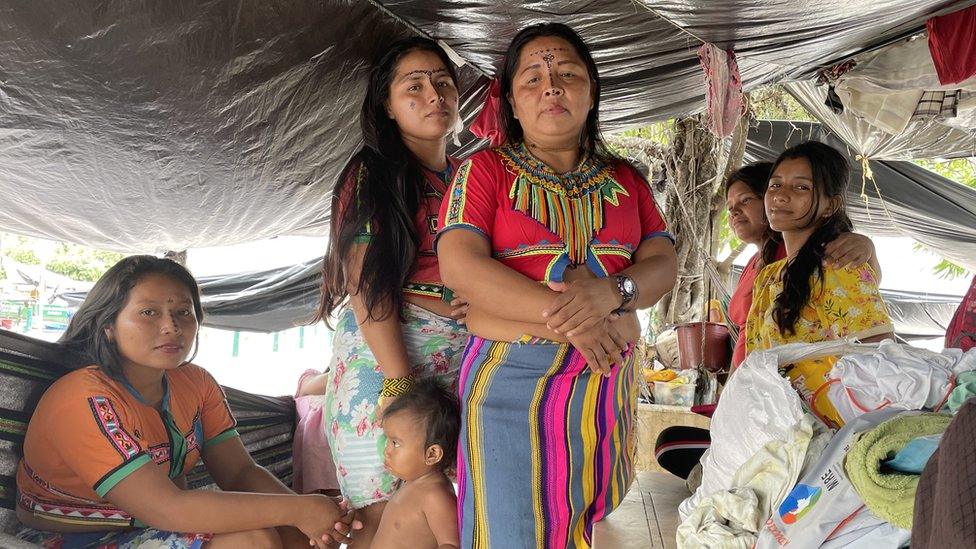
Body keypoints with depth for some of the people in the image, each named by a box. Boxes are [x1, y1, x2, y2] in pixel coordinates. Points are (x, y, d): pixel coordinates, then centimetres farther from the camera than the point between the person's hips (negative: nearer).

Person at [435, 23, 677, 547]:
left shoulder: (625, 180, 13)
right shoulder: (485, 169, 1)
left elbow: (663, 263, 4)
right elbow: (459, 265, -12)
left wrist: (611, 292, -19)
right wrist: (563, 315, -19)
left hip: (608, 381, 4)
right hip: (511, 381, -3)